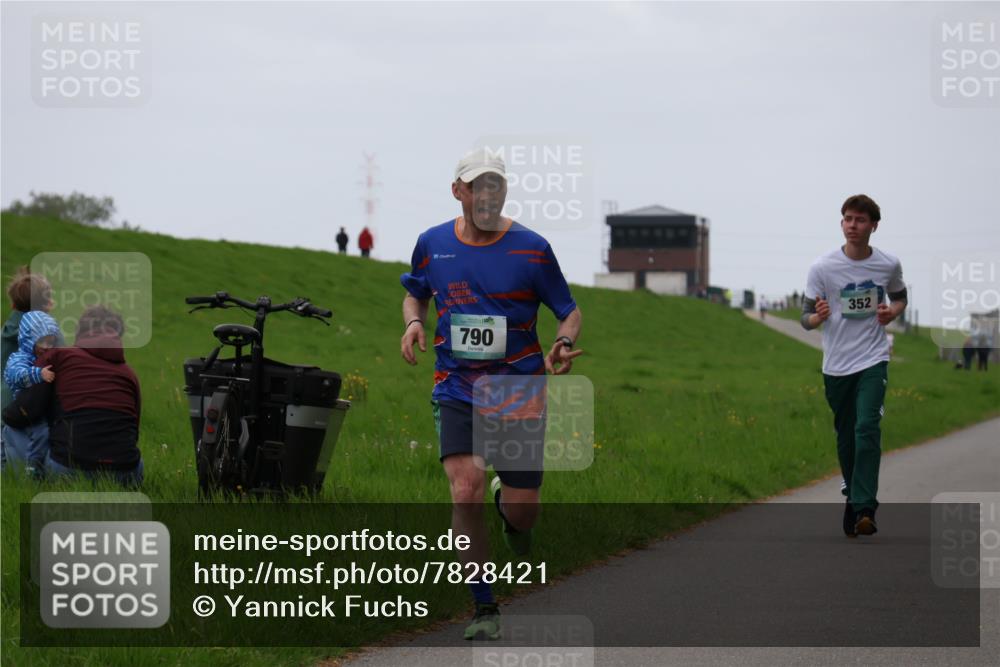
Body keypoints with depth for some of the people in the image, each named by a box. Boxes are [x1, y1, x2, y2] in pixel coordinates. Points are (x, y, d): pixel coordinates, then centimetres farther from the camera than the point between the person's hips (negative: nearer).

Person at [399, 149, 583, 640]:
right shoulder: (432, 244, 1)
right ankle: (484, 608, -5)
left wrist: (564, 343, -19)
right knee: (466, 493, -18)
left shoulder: (531, 248, -6)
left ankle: (508, 504, 43)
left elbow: (569, 310, 2)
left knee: (523, 511, 1)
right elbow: (415, 292, 20)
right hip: (457, 390, 1)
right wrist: (413, 322, -1)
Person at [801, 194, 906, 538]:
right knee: (846, 438, 8)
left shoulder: (889, 265, -1)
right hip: (836, 365, 1)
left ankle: (863, 509, -21)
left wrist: (892, 312, -4)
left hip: (873, 360, -1)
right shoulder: (822, 267, -5)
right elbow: (806, 318, 0)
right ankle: (853, 497, 30)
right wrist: (818, 317, -24)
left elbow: (900, 297, 20)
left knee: (867, 429, -18)